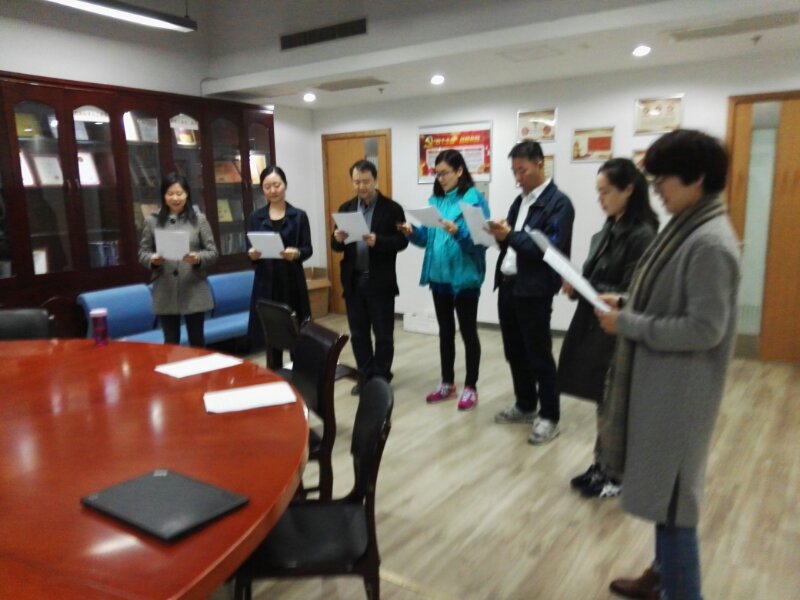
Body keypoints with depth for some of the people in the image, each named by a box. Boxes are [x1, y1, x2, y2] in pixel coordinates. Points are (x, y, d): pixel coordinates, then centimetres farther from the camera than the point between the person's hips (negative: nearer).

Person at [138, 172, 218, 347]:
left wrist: (198, 258, -20)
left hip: (194, 291, -1)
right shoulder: (152, 221, 5)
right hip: (165, 293, 1)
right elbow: (142, 252, 8)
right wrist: (152, 259, -14)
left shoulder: (199, 219, 2)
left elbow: (213, 252, 1)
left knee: (197, 340, 9)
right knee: (171, 342, 8)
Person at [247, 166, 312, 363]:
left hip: (292, 282, -1)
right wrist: (252, 255, -15)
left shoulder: (299, 216, 4)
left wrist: (296, 253, -21)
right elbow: (250, 250, 7)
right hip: (266, 283, 1)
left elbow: (308, 249, -1)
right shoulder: (256, 217, 8)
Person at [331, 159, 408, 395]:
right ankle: (365, 377, 25)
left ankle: (381, 379, 19)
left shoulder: (392, 208, -3)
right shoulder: (346, 208, 10)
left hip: (380, 282, -4)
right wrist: (338, 239, -14)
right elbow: (336, 246, 9)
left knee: (383, 334, 6)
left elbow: (401, 241, -9)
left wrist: (378, 241, -25)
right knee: (358, 333, 11)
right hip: (353, 280, 4)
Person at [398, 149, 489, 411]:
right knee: (445, 331, 16)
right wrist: (412, 233, -9)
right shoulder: (434, 200, 9)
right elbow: (427, 238, 11)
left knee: (468, 332, 5)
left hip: (464, 277, -6)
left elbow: (480, 239, -16)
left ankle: (470, 387, 18)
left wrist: (457, 232, -31)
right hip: (439, 276, 6)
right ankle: (447, 383, 29)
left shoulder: (474, 198, -9)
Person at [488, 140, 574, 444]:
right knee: (514, 352, 15)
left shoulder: (558, 202, -8)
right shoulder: (519, 201, 16)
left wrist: (511, 236, -22)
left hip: (534, 290, -7)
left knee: (539, 355, 2)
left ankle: (549, 417, 16)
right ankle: (525, 406, 31)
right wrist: (499, 235, -6)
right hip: (508, 285, 8)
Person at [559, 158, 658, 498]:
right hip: (594, 327, 8)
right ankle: (602, 466, 30)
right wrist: (576, 285, -7)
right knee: (604, 403, 16)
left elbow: (630, 296, -19)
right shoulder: (608, 230, 10)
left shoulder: (642, 235, -16)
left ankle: (617, 474, 23)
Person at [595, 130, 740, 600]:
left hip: (679, 390, -10)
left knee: (671, 495, 4)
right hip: (659, 381, 10)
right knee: (661, 487, 21)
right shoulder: (687, 229, 8)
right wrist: (627, 303, 2)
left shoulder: (710, 243, -21)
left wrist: (628, 324, -19)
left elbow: (704, 329, -24)